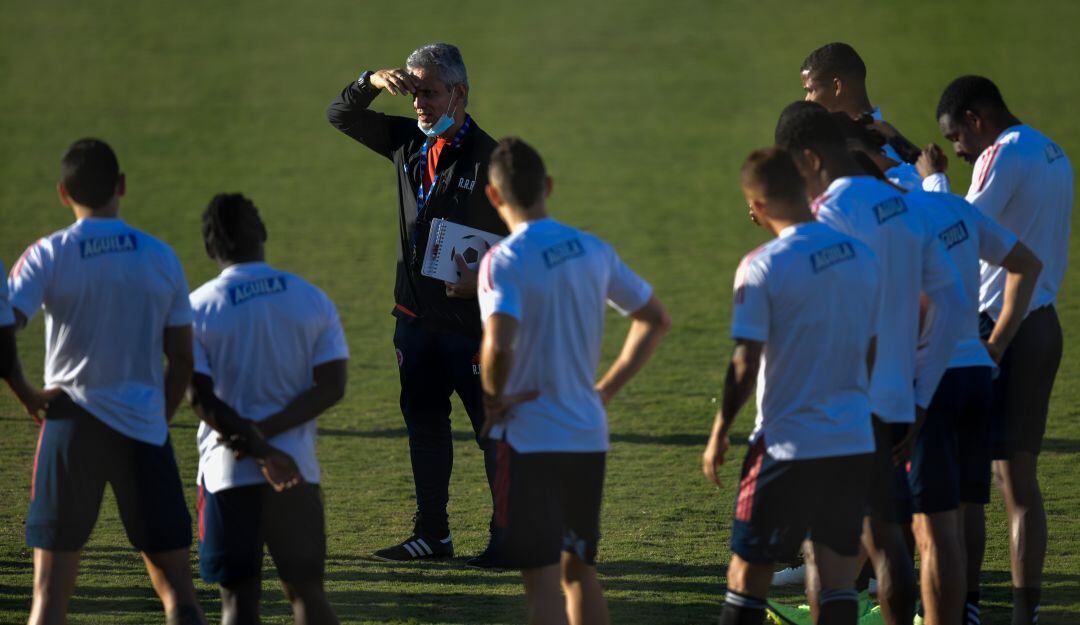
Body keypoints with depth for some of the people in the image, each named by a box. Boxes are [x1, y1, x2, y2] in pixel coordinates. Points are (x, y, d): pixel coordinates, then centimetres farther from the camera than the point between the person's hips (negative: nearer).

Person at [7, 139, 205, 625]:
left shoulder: (48, 256, -4)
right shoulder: (160, 257, 3)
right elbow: (182, 360, 8)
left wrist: (26, 394, -3)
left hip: (73, 422, -1)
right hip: (145, 427, 2)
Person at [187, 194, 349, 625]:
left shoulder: (199, 307, -4)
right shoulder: (312, 300, 3)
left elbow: (202, 400, -11)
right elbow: (332, 387, -4)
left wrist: (258, 447, -14)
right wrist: (267, 431, -10)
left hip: (228, 475, -2)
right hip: (298, 472, 2)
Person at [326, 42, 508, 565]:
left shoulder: (488, 159, -11)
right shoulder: (406, 143, 7)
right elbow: (340, 116, 11)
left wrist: (485, 280, -26)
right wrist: (372, 83, -9)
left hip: (472, 319, -7)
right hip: (415, 315, 7)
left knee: (493, 428, -3)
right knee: (424, 424, 11)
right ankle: (432, 535, 19)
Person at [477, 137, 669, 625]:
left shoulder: (503, 261, -15)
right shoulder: (594, 251, 5)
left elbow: (499, 345, -30)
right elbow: (655, 320, 16)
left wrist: (492, 399, -12)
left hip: (528, 439, -6)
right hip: (589, 436, 6)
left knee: (542, 579, -5)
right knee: (580, 570, 18)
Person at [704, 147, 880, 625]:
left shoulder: (763, 267, -13)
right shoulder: (862, 257, 4)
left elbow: (746, 364, -14)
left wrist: (719, 433, -2)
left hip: (788, 444, -5)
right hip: (855, 441, 5)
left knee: (748, 572, 6)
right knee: (838, 576, 7)